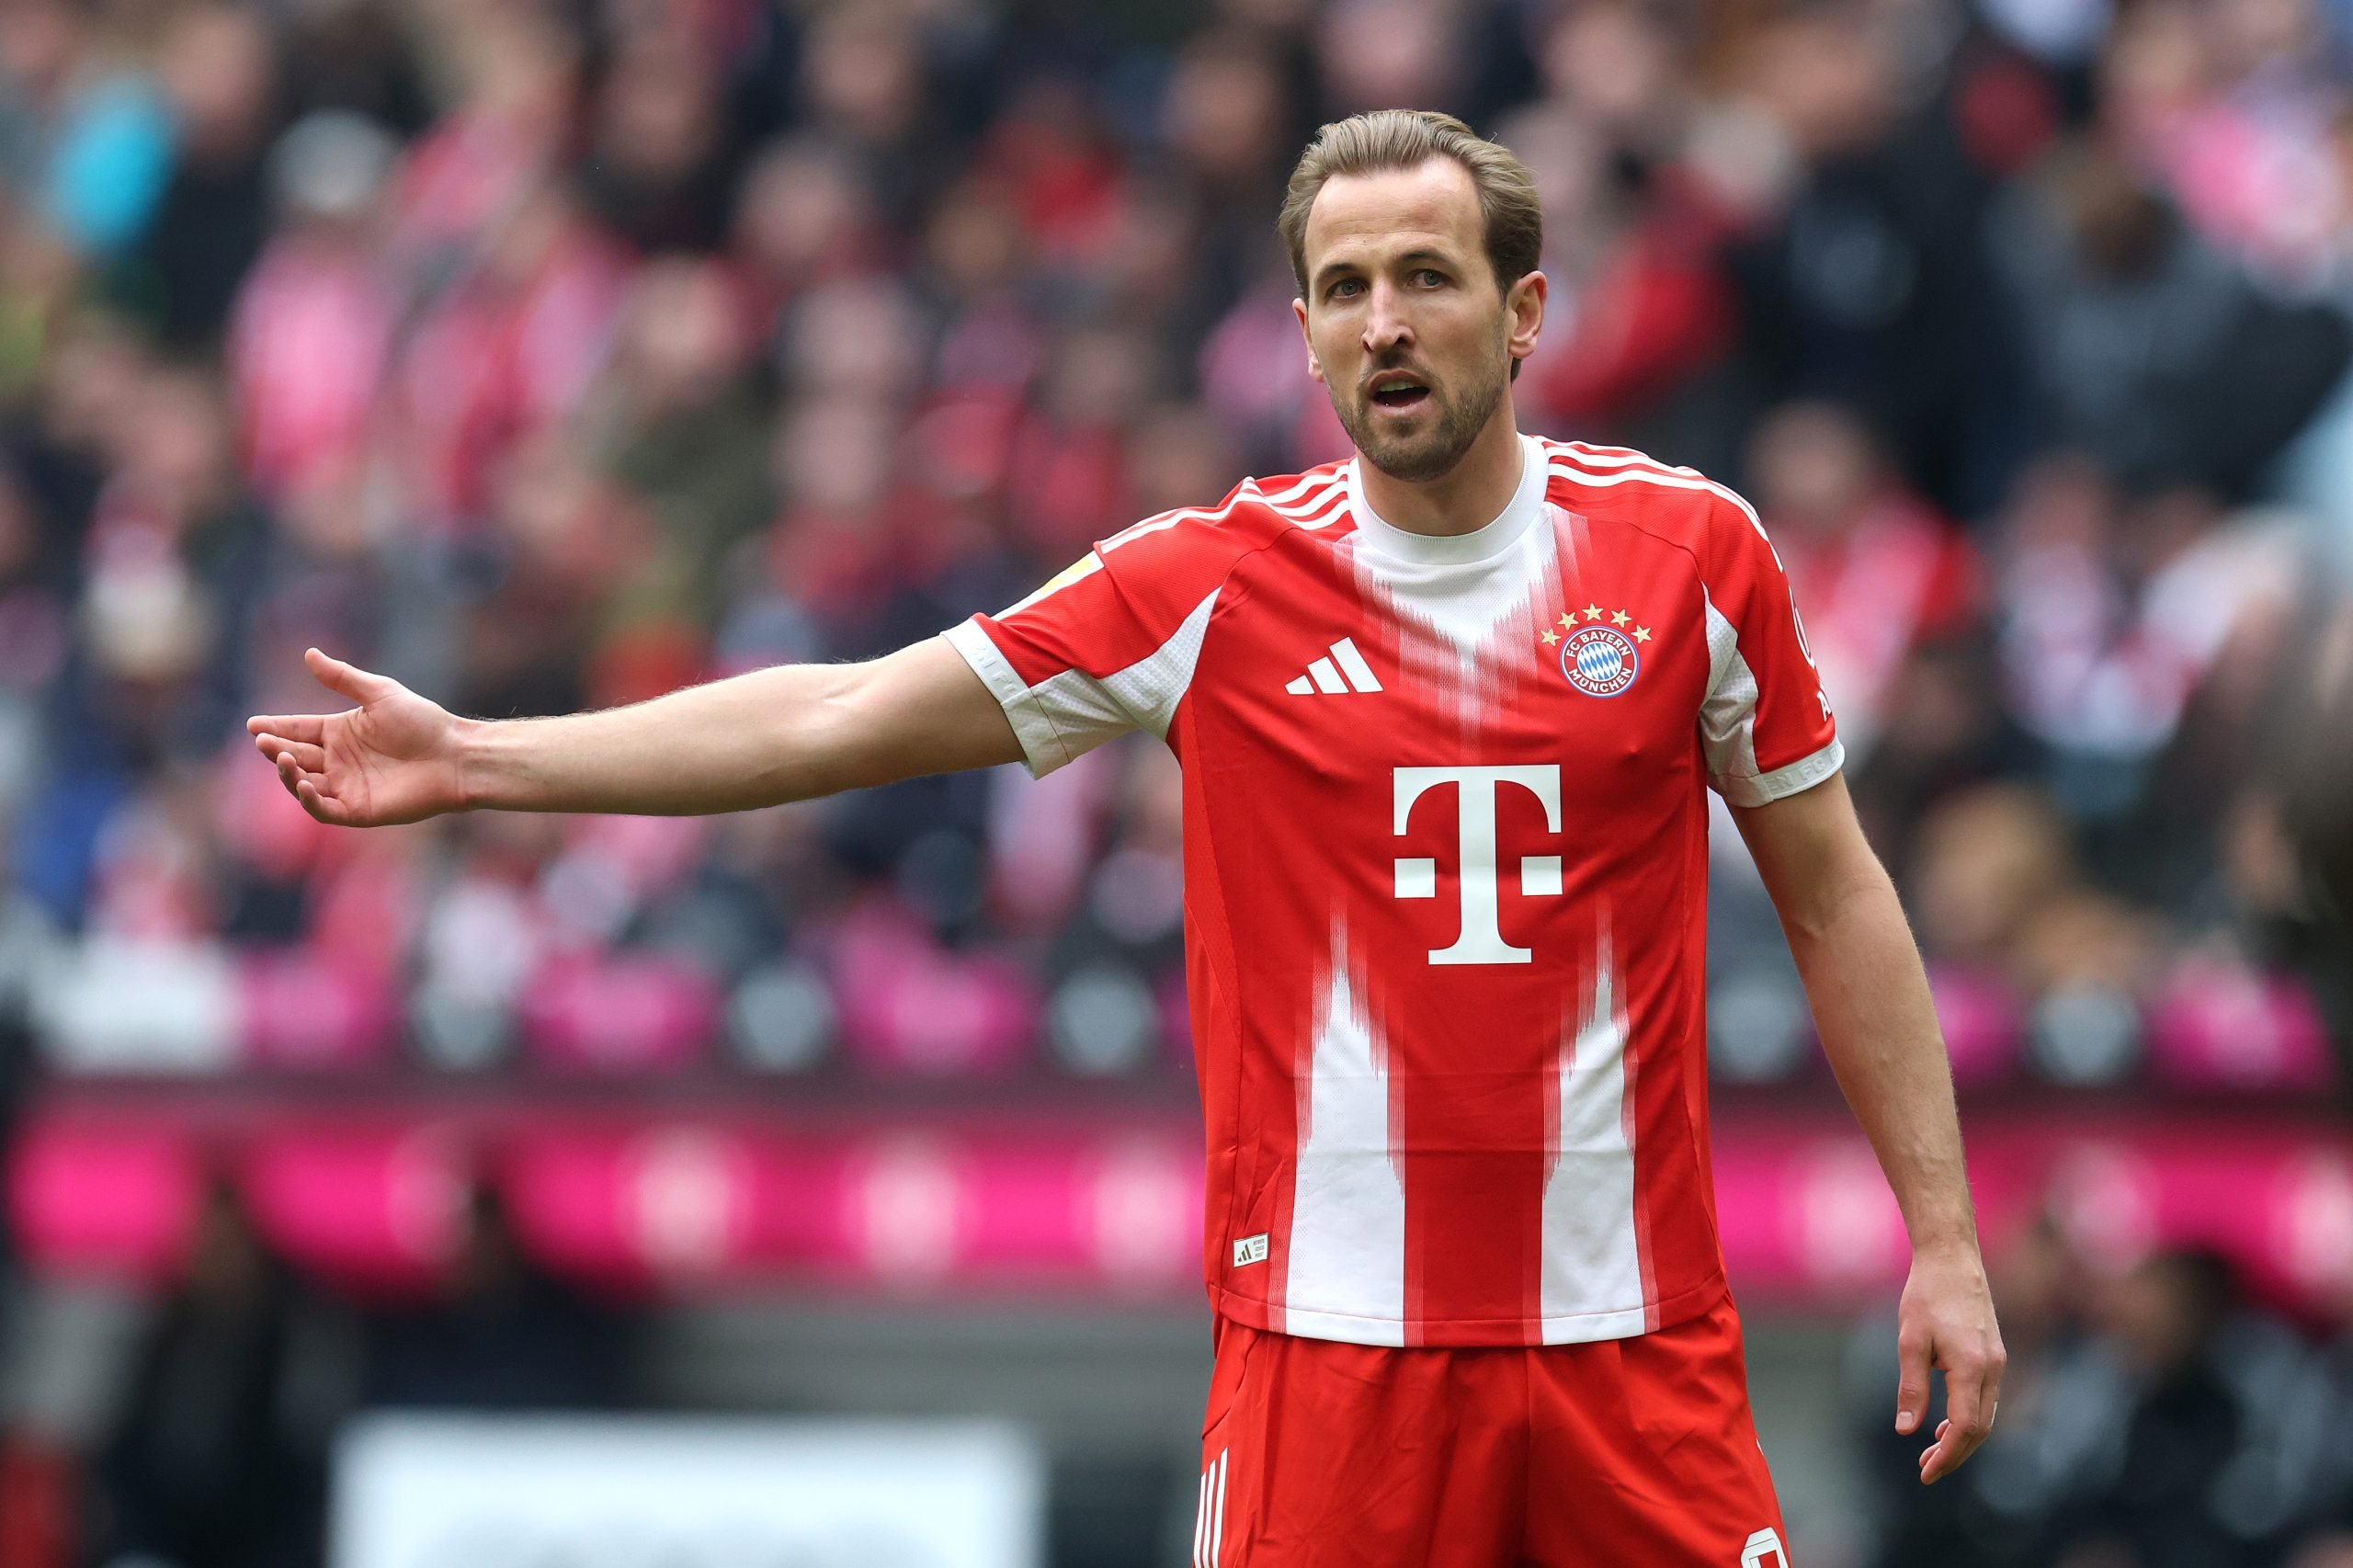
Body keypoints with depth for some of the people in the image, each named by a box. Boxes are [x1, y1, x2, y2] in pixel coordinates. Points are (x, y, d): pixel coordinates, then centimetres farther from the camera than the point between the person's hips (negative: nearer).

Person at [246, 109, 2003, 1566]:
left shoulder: (1694, 552, 2)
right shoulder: (1214, 583, 0)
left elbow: (1834, 896, 10)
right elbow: (840, 719, 3)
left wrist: (1943, 1236, 6)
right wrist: (471, 761, -1)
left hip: (1633, 1329, 1)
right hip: (1331, 1335, -1)